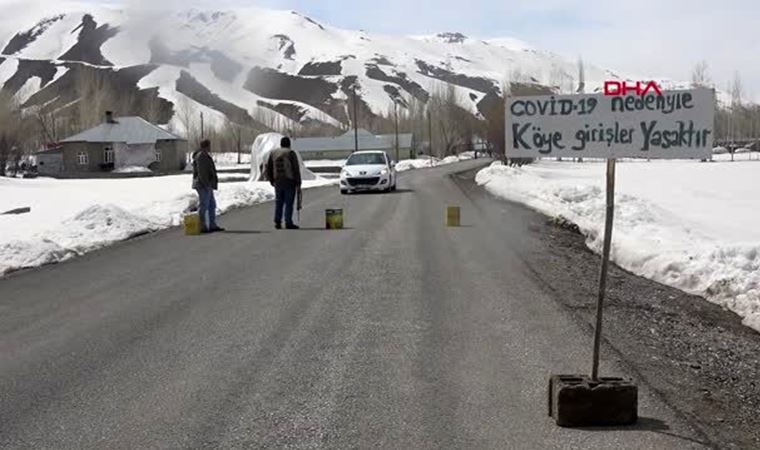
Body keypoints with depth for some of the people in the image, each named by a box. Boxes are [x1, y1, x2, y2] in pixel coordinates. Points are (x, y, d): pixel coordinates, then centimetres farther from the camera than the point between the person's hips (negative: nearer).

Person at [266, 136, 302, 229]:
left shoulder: (273, 153, 8)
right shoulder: (291, 153, -7)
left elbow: (268, 168, 11)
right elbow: (296, 169, -11)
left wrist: (272, 181, 21)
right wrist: (298, 183, -7)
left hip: (278, 182, 5)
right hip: (290, 182, -4)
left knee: (279, 202, 11)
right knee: (289, 203, -1)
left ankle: (277, 222, 6)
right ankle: (288, 223, -1)